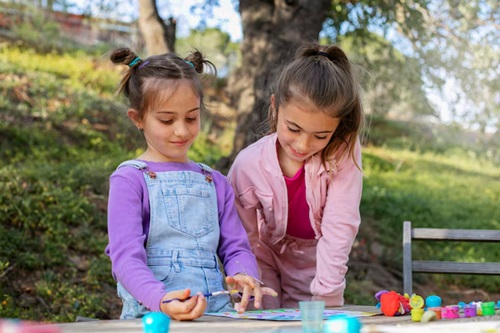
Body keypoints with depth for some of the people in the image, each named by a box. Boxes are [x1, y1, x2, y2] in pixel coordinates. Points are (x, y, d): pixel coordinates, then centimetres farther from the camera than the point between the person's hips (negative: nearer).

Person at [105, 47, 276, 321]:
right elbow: (126, 257, -8)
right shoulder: (129, 179, 1)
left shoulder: (215, 183, 18)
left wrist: (244, 277, -9)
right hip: (153, 315, -4)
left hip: (217, 311, 4)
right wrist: (161, 300, -27)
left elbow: (236, 247, 15)